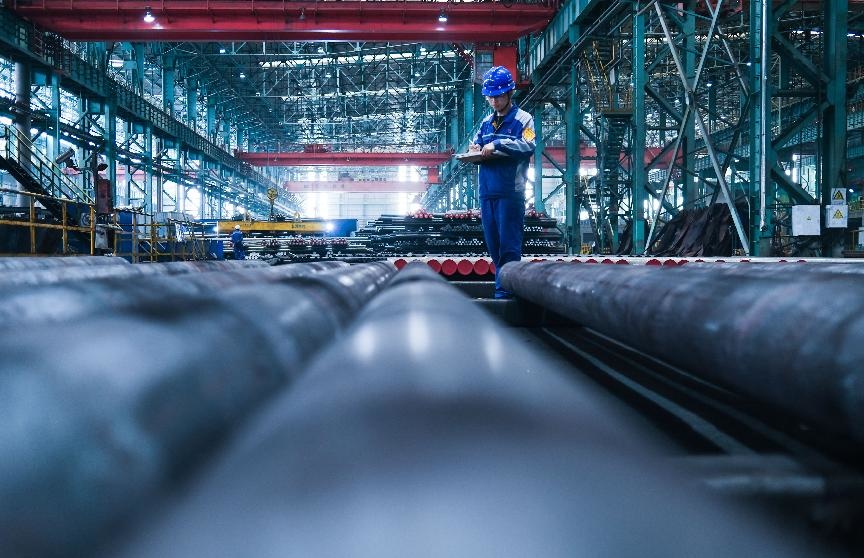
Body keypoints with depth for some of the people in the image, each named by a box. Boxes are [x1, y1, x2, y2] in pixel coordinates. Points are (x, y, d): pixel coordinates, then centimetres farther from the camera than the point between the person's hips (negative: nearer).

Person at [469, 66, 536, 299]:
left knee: (509, 244, -8)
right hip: (487, 192, 7)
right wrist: (475, 149, 0)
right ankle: (513, 286, 16)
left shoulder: (523, 119, 2)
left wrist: (497, 144, -19)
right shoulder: (486, 122, 21)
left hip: (511, 192, -7)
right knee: (493, 244, 8)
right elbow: (476, 146, 23)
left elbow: (528, 146, -14)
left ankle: (504, 292, -7)